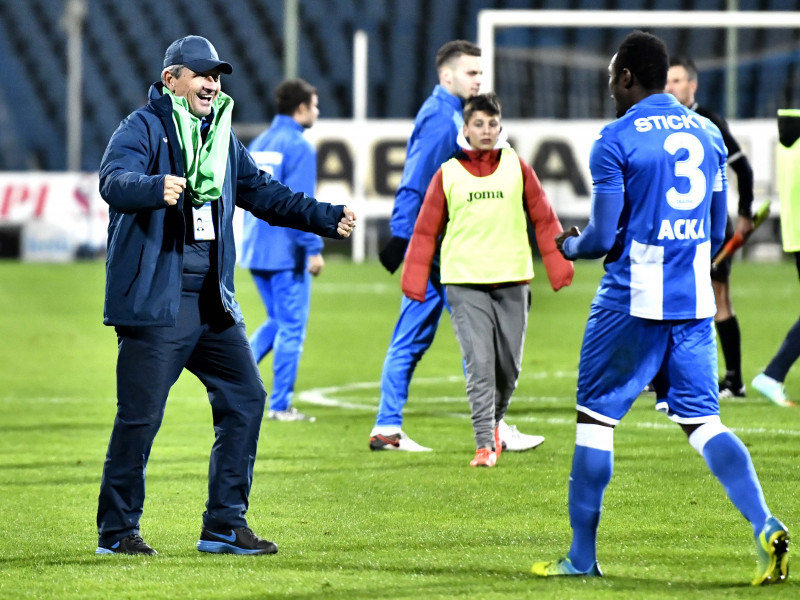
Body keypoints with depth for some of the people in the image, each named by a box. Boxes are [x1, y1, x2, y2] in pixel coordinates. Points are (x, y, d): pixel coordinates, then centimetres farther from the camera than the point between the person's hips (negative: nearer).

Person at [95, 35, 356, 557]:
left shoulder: (222, 135, 18)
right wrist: (156, 188, -46)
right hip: (155, 300, -8)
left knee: (246, 398, 5)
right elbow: (115, 182, -24)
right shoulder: (142, 129, -7)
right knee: (141, 415, -6)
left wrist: (326, 219, 20)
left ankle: (224, 526, 12)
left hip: (213, 300, 8)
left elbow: (262, 192, 27)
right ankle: (117, 531, 6)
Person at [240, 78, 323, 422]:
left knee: (277, 322, 20)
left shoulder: (258, 145, 13)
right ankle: (280, 405, 2)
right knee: (291, 327, 1)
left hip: (254, 250, 8)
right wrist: (314, 248, -15)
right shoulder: (299, 147, -12)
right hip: (286, 252, -8)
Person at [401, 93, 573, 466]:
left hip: (512, 281, 2)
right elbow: (426, 230, 8)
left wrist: (559, 268, 4)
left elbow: (544, 219, 9)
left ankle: (494, 423, 32)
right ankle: (485, 444, -10)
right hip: (465, 283, -2)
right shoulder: (447, 174, 4)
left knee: (509, 366, 7)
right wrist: (414, 282, 4)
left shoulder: (517, 167, 6)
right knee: (479, 365, -10)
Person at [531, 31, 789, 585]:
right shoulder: (708, 135, 10)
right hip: (694, 302, 6)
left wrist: (568, 247, 12)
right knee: (703, 420, 6)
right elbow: (717, 232, 15)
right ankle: (765, 526, -15)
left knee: (596, 416, 6)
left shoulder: (616, 140, -9)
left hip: (633, 300, -6)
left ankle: (583, 554, 10)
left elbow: (603, 238, -10)